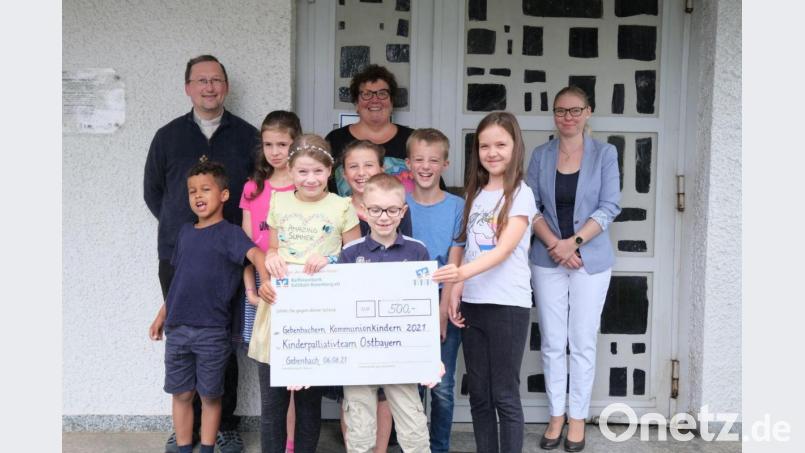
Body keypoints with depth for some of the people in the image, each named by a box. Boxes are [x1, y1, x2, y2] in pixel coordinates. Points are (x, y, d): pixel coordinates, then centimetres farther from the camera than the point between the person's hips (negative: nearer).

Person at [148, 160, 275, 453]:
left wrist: (265, 280, -46)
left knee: (210, 395, 8)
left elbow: (255, 253, -26)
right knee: (181, 393, 12)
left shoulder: (229, 233, -7)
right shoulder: (185, 232, 11)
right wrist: (161, 317, 21)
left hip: (212, 332, -5)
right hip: (177, 329, 5)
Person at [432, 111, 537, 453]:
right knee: (479, 394, 10)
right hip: (473, 304, 6)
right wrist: (456, 292, 3)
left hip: (508, 305, -6)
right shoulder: (475, 194, 12)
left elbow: (504, 250, -18)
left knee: (504, 395, 1)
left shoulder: (520, 194, -6)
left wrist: (463, 273, -34)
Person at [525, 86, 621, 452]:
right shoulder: (540, 155, 5)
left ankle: (577, 417, 17)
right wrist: (554, 244, -12)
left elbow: (609, 207, -6)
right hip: (547, 259, 2)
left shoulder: (604, 154, 0)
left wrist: (574, 241, -16)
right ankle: (556, 415, 19)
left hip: (590, 259, -1)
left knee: (583, 343, 4)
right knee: (552, 342, 6)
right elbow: (530, 206, 2)